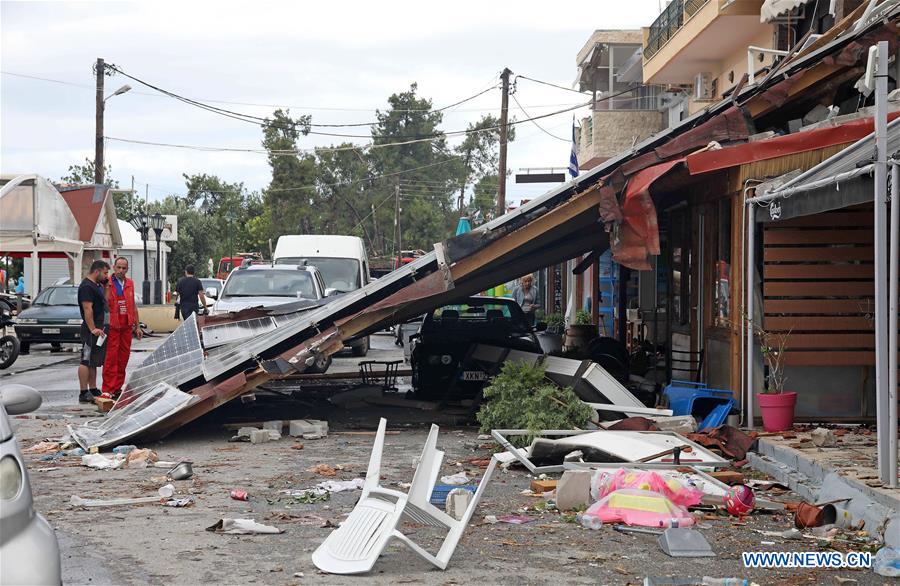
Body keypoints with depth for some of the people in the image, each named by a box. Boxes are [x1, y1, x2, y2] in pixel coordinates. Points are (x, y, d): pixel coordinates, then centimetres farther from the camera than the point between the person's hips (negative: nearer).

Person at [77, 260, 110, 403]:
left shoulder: (97, 285, 18)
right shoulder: (86, 286, -14)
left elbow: (104, 303, 29)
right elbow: (87, 309, -22)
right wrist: (93, 329, -26)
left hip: (100, 329, 11)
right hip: (92, 330, -11)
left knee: (94, 362, 14)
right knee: (86, 361, -9)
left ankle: (93, 390, 20)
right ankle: (84, 393, -10)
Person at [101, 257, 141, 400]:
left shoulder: (130, 284, 13)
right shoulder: (107, 284, -5)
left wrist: (137, 326, 18)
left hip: (127, 327, 6)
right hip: (112, 327, -6)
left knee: (123, 359, 7)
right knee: (111, 359, -8)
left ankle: (118, 388, 14)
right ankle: (107, 390, -7)